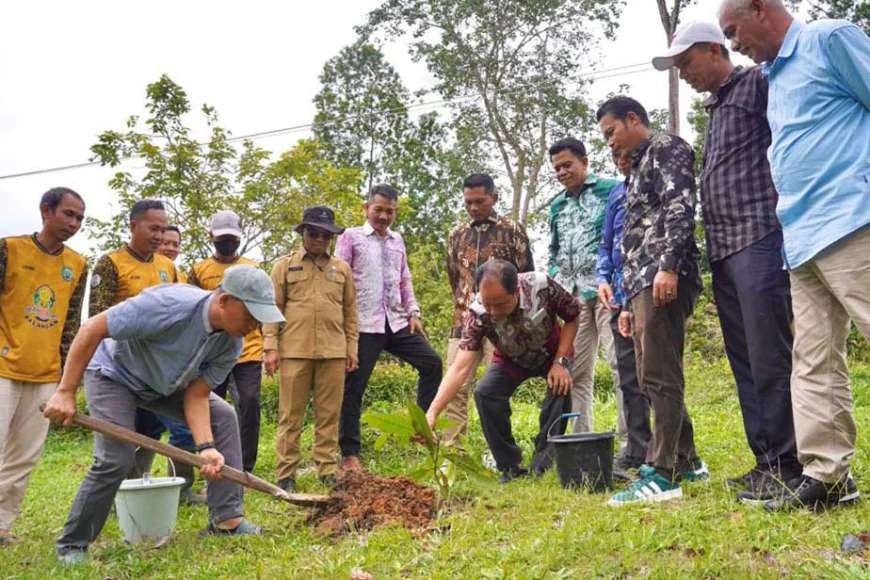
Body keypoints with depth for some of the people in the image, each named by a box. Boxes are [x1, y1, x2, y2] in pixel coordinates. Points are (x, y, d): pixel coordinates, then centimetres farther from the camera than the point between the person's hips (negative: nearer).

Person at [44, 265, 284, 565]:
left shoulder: (232, 343, -20)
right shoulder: (169, 306, -41)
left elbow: (196, 396, -15)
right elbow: (92, 329, -34)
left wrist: (206, 447, -29)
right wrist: (65, 392, -33)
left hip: (165, 384, 6)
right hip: (114, 374, -6)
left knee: (223, 416, -5)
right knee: (116, 458, -18)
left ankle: (227, 520, 1)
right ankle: (72, 545, 5)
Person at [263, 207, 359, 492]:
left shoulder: (342, 268, 13)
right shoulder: (284, 265, 7)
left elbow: (350, 311, 14)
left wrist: (352, 347, 9)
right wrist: (271, 347, -4)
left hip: (333, 352, 2)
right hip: (294, 350, -2)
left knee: (329, 415, 6)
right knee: (291, 415, 3)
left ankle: (328, 469, 15)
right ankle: (286, 473, 11)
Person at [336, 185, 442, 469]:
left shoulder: (397, 241, 17)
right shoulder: (351, 237, 3)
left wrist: (413, 312, 9)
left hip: (396, 322, 5)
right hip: (364, 324, -5)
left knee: (432, 362, -1)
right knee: (354, 386, -1)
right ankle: (349, 454, 9)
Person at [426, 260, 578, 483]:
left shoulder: (541, 285, -35)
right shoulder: (478, 314, -34)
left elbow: (573, 316, -16)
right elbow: (460, 368, -40)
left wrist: (561, 361, -25)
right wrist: (432, 413, -51)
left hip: (551, 353, 0)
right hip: (511, 360, 1)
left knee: (561, 387, -30)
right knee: (485, 393, -25)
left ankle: (542, 463, -12)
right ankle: (511, 466, -7)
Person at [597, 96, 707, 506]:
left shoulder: (666, 147, 1)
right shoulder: (641, 166, 29)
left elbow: (680, 207, -15)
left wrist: (668, 267, -26)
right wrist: (630, 301, 24)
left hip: (665, 278, -10)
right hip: (643, 283, 10)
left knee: (659, 376, -13)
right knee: (651, 378, 11)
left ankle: (661, 475, -11)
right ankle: (687, 462, 20)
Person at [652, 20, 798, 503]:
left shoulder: (758, 83, 0)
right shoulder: (713, 109, 24)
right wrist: (711, 248, 16)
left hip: (759, 240, -9)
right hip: (723, 249, 9)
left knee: (768, 358, -8)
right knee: (743, 360, 8)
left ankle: (789, 464, 0)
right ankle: (766, 461, 16)